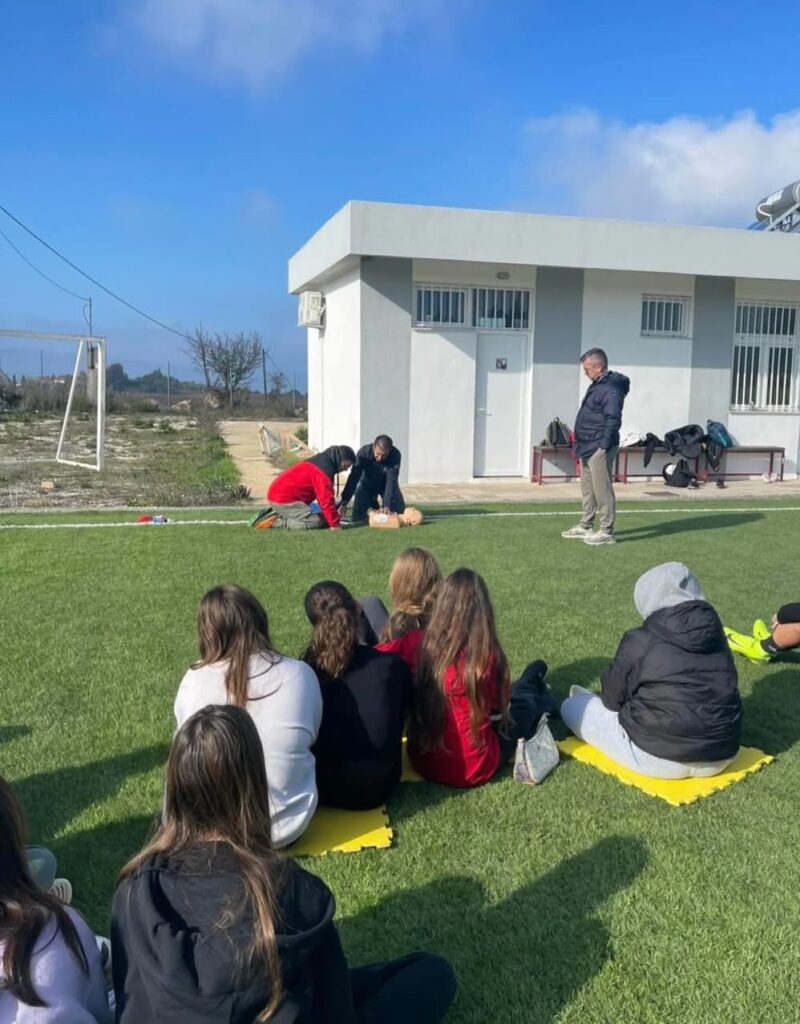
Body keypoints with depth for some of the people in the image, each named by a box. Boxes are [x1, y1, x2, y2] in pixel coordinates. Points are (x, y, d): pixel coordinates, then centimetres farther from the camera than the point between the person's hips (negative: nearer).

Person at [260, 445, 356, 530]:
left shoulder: (322, 462, 16)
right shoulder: (324, 469, -16)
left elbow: (323, 496, 23)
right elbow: (327, 499, -20)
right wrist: (334, 524, -14)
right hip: (283, 497, -10)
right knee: (315, 522, -16)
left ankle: (272, 513, 13)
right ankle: (272, 521, -15)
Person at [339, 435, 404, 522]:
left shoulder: (395, 455, -33)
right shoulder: (363, 452, -30)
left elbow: (391, 481, -36)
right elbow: (354, 477, -33)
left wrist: (387, 505, -46)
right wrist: (344, 502, -42)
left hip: (385, 483, 0)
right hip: (367, 483, 0)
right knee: (357, 517, -7)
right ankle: (372, 504, 25)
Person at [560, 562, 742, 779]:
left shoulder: (639, 641, -12)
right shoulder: (714, 633, 3)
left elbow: (612, 698, 2)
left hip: (657, 758, -7)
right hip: (720, 756, 7)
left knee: (572, 706, 12)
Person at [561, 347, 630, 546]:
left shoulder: (611, 389, -16)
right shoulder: (596, 385, 16)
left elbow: (613, 420, -21)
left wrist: (604, 446, -22)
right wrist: (580, 443, 19)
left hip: (598, 448, -11)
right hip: (588, 447, 11)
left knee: (602, 490, -5)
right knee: (588, 489, 17)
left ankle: (606, 532, 0)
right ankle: (585, 526, 27)